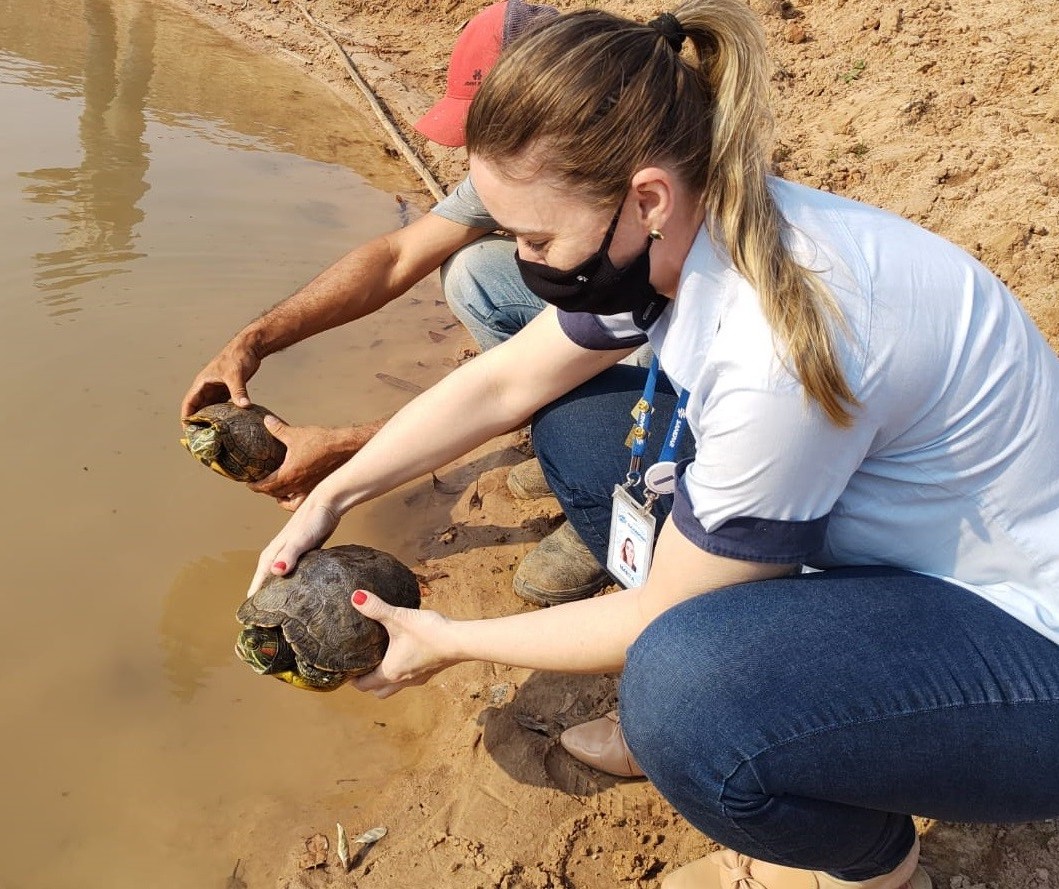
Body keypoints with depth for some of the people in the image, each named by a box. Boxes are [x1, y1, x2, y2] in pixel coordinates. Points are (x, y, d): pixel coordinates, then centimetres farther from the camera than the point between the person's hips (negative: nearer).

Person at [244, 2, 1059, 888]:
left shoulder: (783, 351, -35)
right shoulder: (677, 232, -10)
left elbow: (658, 618, -20)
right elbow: (499, 382, 3)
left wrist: (448, 643, -8)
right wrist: (330, 497, 4)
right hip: (875, 545, 7)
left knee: (684, 689, -35)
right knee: (580, 421, 0)